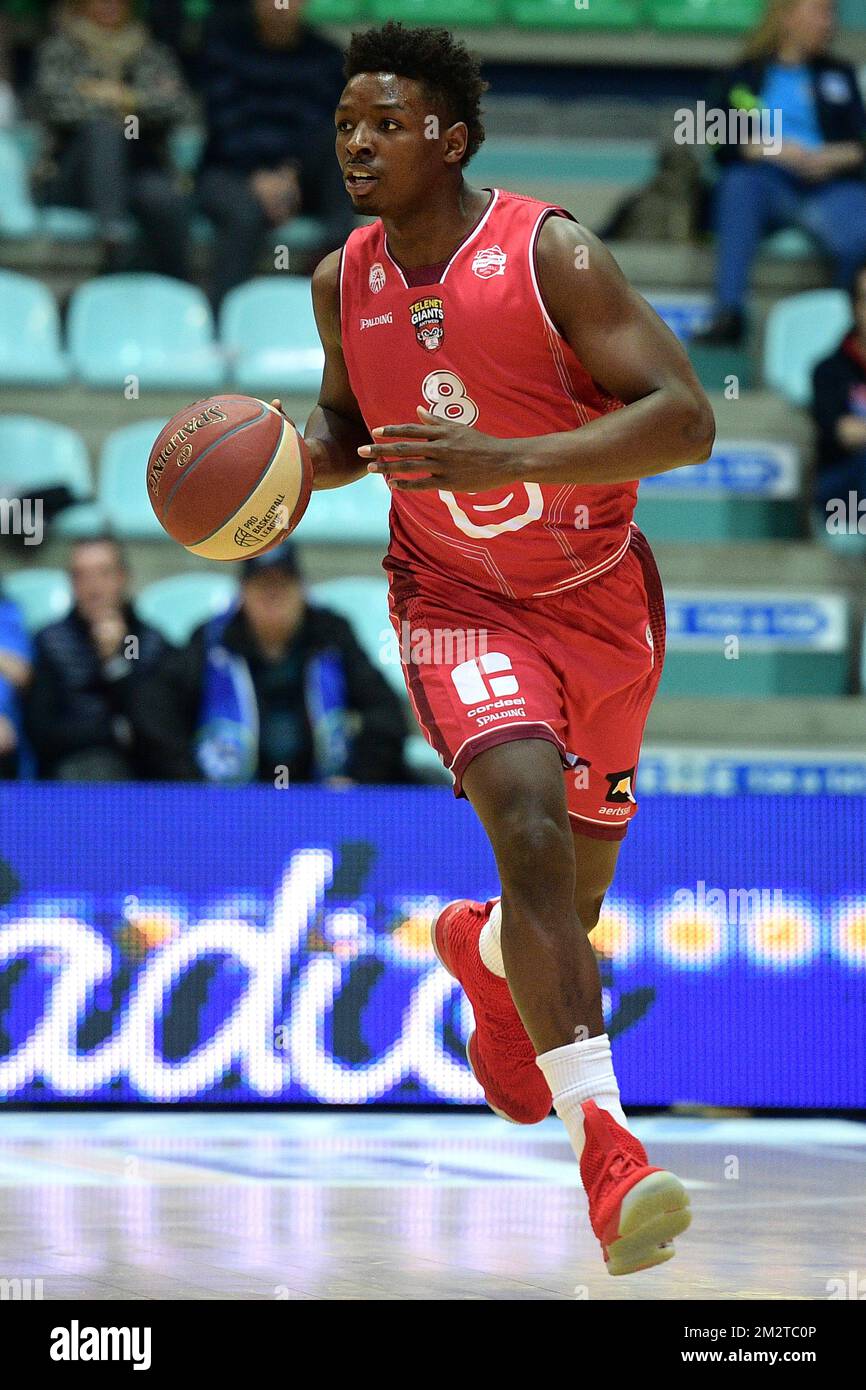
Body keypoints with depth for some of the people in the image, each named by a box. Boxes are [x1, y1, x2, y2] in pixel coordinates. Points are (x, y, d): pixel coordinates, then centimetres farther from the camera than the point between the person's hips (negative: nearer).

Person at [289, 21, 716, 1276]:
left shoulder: (552, 255, -19)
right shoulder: (344, 285, -5)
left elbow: (684, 419, -24)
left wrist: (505, 457, -35)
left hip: (601, 598, 0)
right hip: (461, 604, 0)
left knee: (573, 902, 14)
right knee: (531, 831, -27)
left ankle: (478, 950, 54)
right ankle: (606, 1149, -31)